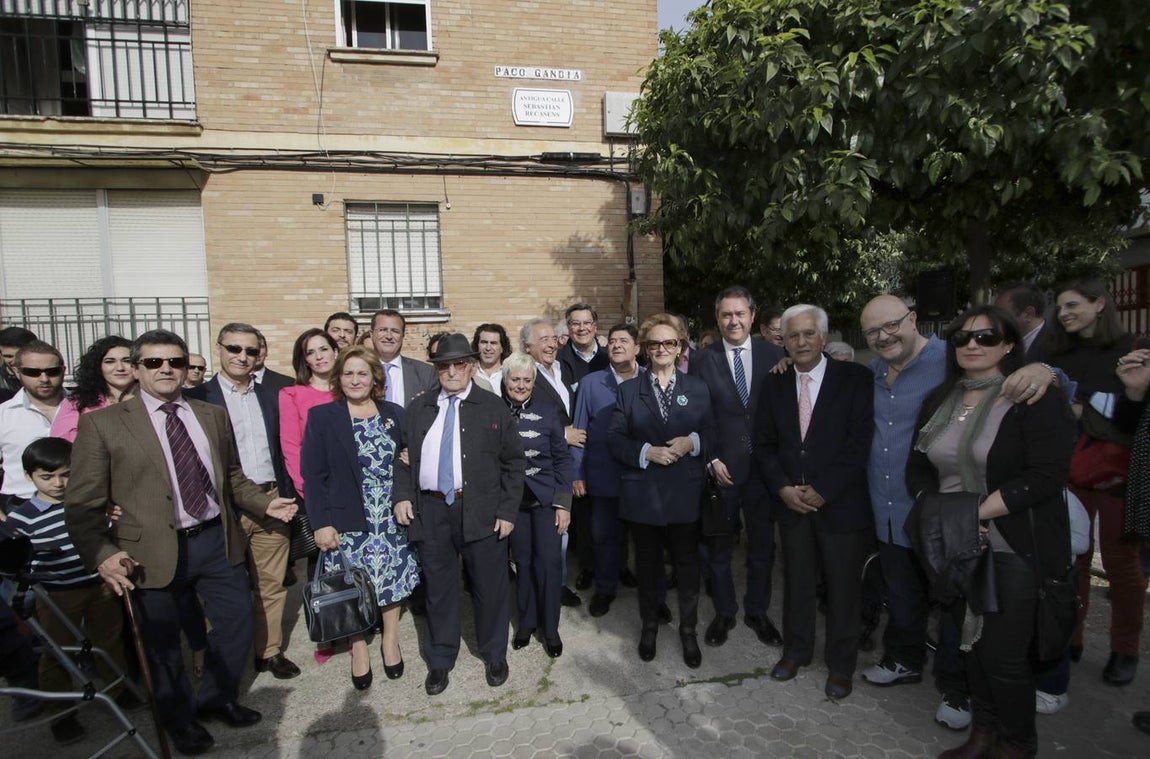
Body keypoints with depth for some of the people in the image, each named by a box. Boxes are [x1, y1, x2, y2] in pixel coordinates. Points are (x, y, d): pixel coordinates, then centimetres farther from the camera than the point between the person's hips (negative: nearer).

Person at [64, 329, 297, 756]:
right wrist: (101, 554, -21)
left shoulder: (214, 416, 7)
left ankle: (216, 698, 42)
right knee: (163, 642, 16)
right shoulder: (103, 424, -7)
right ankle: (181, 719, 42)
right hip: (155, 552, -3)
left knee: (237, 626, 14)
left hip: (217, 541, 4)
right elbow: (83, 504, -8)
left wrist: (266, 503, -1)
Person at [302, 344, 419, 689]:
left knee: (393, 580, 10)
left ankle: (390, 641, 30)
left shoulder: (394, 414, 5)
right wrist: (321, 523, -10)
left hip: (392, 519, 2)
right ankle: (359, 650, 25)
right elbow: (313, 475, -5)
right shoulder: (321, 417, -3)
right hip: (346, 522, -2)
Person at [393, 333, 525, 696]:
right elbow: (405, 457, 14)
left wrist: (508, 511, -6)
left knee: (490, 586, 10)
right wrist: (402, 495, -2)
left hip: (482, 510, -2)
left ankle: (494, 655, 33)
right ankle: (440, 660, 34)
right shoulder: (418, 408, 9)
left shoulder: (494, 407, 0)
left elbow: (513, 462, 0)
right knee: (439, 588, 14)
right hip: (431, 510, 2)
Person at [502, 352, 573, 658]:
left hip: (546, 498, -1)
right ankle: (526, 621, 29)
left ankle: (550, 628, 17)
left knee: (548, 561, -1)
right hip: (513, 499, 1)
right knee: (522, 561, 9)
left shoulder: (547, 410, -3)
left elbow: (562, 458, 0)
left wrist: (564, 503, -4)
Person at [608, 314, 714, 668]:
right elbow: (614, 438, -2)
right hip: (643, 495, 0)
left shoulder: (697, 388, 5)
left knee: (688, 565, 10)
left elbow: (713, 435, 3)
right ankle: (649, 626, 36)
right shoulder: (629, 390, 3)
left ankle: (689, 631, 31)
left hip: (685, 495, 0)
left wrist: (692, 442, -16)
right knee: (647, 565, 15)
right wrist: (647, 452, -16)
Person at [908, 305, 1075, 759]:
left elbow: (1047, 475, -17)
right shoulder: (940, 400, 9)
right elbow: (918, 466, 9)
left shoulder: (1036, 398, -9)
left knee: (1004, 654, 2)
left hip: (1013, 549, -5)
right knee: (971, 642, 14)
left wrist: (975, 512, -19)